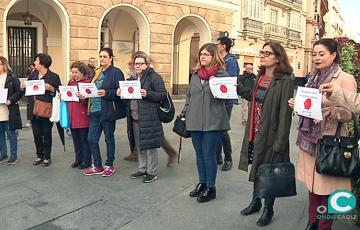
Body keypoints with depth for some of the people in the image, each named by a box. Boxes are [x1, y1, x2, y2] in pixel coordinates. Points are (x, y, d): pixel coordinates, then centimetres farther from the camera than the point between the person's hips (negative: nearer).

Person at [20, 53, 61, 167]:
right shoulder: (32, 75, 9)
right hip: (34, 110, 5)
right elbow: (27, 90, 18)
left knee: (46, 134, 7)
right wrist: (23, 87, -3)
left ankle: (47, 157, 19)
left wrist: (51, 88, -25)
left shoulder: (54, 76, -6)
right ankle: (39, 155, 26)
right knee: (36, 134, 12)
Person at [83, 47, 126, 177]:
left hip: (108, 112, -7)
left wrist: (106, 93, -24)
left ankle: (109, 165, 24)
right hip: (95, 111, 7)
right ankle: (98, 166, 21)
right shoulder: (97, 72, 15)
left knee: (109, 139, 7)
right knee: (91, 139, 6)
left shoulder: (116, 72, -7)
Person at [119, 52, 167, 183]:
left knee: (150, 145, 0)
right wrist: (121, 92, 5)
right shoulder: (132, 78, 17)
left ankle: (152, 172, 13)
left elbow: (163, 94, -13)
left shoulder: (154, 77, -6)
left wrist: (148, 94, -24)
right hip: (134, 118, 8)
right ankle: (142, 169, 30)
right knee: (139, 145, 16)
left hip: (149, 118, -7)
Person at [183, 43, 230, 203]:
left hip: (212, 122, -5)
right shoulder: (196, 74, 14)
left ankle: (210, 187, 17)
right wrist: (185, 113, 14)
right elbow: (189, 95, 18)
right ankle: (202, 183, 31)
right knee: (199, 154, 14)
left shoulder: (222, 74, -4)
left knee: (209, 155, 1)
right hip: (195, 121, 6)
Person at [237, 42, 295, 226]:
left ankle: (268, 209, 30)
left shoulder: (285, 81, -15)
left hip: (270, 136, -7)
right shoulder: (260, 76, 7)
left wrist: (280, 143, -19)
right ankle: (256, 201, 40)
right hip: (255, 134, 7)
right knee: (256, 168, 20)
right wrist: (239, 88, 10)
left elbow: (285, 113, -18)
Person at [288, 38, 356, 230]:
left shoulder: (345, 79, -8)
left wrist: (332, 109, -30)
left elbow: (350, 113, -11)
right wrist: (297, 104, -2)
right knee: (312, 183, 15)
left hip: (330, 140, -6)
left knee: (327, 186, 4)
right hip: (309, 137, 6)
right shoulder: (314, 78, 11)